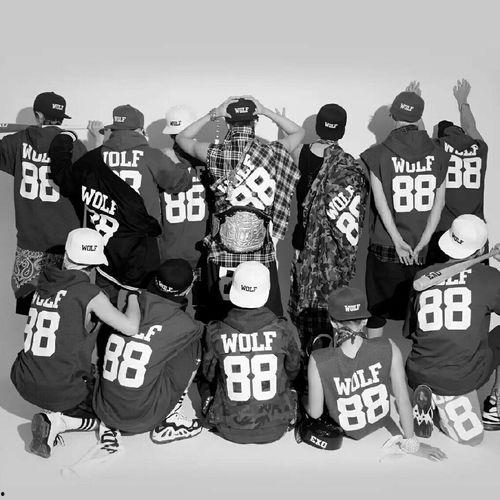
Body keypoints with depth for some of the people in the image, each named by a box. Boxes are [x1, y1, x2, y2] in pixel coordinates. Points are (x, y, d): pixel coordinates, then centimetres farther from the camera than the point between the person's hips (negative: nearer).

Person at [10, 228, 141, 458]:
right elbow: (131, 327, -19)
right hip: (61, 391, -6)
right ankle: (56, 421, -2)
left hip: (23, 382, 6)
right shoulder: (89, 294, -15)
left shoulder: (43, 284, 3)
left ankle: (51, 414, 12)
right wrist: (133, 296, -1)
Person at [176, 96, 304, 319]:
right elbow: (298, 132, 16)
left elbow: (181, 138, 14)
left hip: (222, 252, 1)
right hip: (262, 251, 0)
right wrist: (265, 111, 10)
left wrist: (213, 114, 10)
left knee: (221, 320, 14)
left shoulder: (215, 154, -5)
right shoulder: (271, 153, -5)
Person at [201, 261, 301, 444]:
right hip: (275, 429, 1)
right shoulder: (283, 330, -17)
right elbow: (293, 371, 2)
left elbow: (209, 374, 1)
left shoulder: (215, 333, -18)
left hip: (230, 431, 0)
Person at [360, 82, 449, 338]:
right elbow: (439, 202, -3)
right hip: (423, 246, 3)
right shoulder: (438, 154, 0)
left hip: (385, 248, -2)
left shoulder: (379, 154, -8)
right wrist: (421, 244, -4)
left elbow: (380, 201, -12)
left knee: (378, 310, 12)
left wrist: (398, 242, -10)